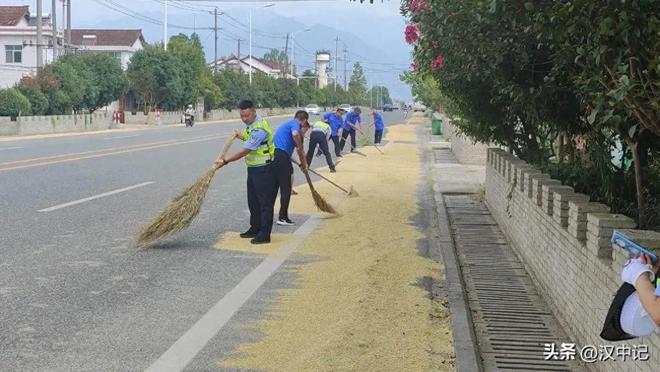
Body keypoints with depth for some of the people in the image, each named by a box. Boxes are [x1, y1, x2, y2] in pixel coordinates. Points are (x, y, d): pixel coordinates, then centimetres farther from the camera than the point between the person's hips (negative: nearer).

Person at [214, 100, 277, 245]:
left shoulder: (259, 129, -24)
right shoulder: (251, 125, 8)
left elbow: (245, 151, -26)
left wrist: (225, 161, -23)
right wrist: (241, 136, 28)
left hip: (264, 169, -10)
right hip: (253, 168, 10)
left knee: (265, 202, -3)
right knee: (253, 201, 17)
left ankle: (264, 234, 0)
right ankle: (255, 228, 28)